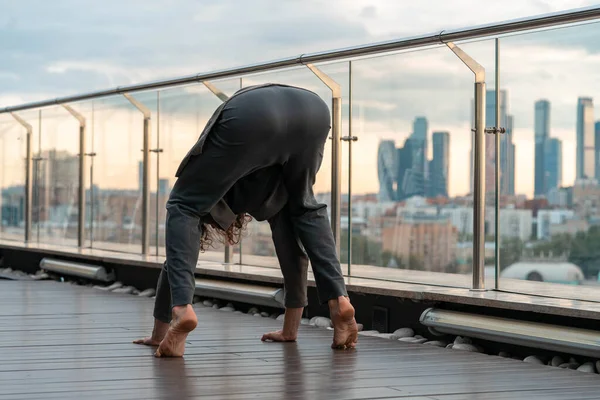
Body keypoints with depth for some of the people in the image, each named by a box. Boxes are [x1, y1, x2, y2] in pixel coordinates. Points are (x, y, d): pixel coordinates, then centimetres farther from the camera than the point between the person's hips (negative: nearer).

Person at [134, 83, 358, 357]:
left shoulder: (196, 198, 37)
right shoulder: (264, 194, 44)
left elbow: (179, 252, 37)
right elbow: (293, 242, 47)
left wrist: (159, 332, 42)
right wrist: (291, 327, 52)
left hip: (251, 117, -4)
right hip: (312, 110, 4)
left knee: (184, 208, 14)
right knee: (304, 210, 31)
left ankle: (183, 311, -7)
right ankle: (339, 301, 15)